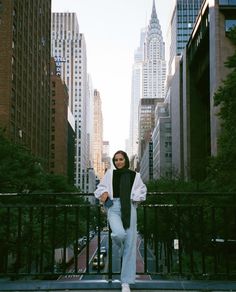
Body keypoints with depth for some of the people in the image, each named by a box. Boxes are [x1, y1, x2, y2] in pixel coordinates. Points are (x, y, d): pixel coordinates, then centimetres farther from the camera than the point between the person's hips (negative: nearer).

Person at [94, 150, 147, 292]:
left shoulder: (134, 175, 7)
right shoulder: (110, 174, 8)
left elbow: (142, 191, 14)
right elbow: (101, 188, 17)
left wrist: (133, 197, -3)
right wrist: (104, 193, -5)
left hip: (129, 209, 1)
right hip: (114, 207, -1)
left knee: (130, 244, -3)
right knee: (119, 234, -31)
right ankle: (121, 249, 10)